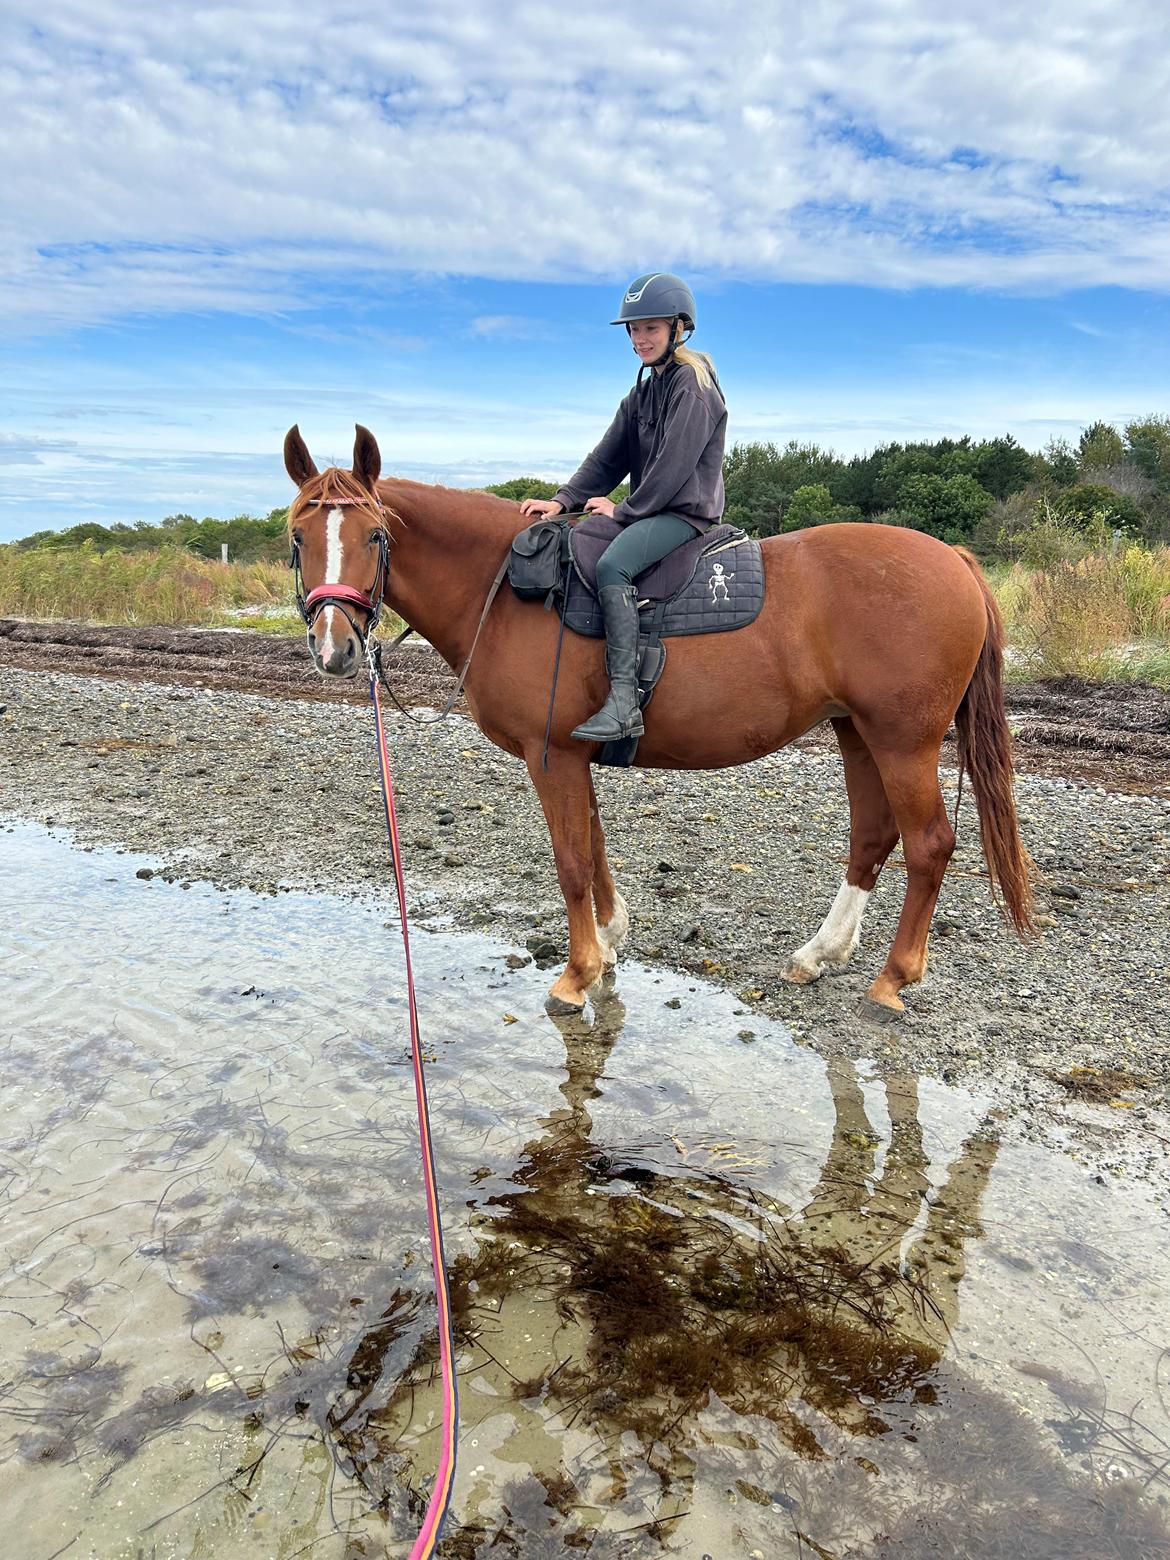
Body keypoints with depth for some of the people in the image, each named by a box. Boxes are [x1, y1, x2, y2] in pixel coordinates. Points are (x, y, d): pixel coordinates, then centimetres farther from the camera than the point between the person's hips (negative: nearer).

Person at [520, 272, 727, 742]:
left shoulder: (693, 383, -8)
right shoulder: (645, 391, 18)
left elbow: (674, 463, -17)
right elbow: (608, 457, 11)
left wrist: (625, 509, -14)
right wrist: (564, 500, -3)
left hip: (687, 512, -10)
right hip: (652, 510, 10)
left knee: (611, 565, -33)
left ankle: (624, 703, -38)